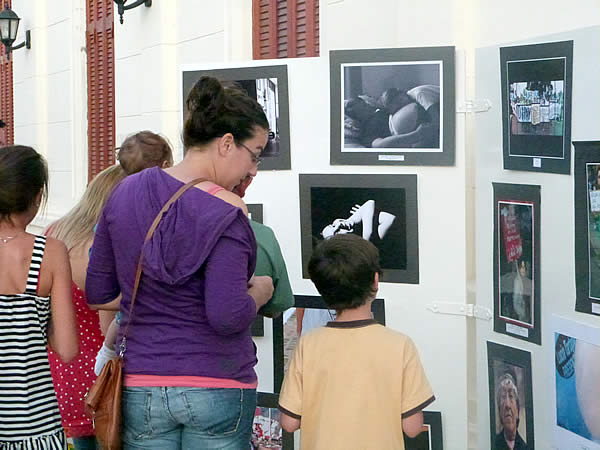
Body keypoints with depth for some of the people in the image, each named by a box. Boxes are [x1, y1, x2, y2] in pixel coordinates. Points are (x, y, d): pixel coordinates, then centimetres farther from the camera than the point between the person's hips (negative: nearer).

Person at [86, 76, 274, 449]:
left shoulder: (125, 193, 4)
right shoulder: (226, 211, -15)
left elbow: (99, 295, 8)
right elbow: (228, 316, -22)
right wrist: (259, 292, -3)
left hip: (142, 389, 5)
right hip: (218, 387, -5)